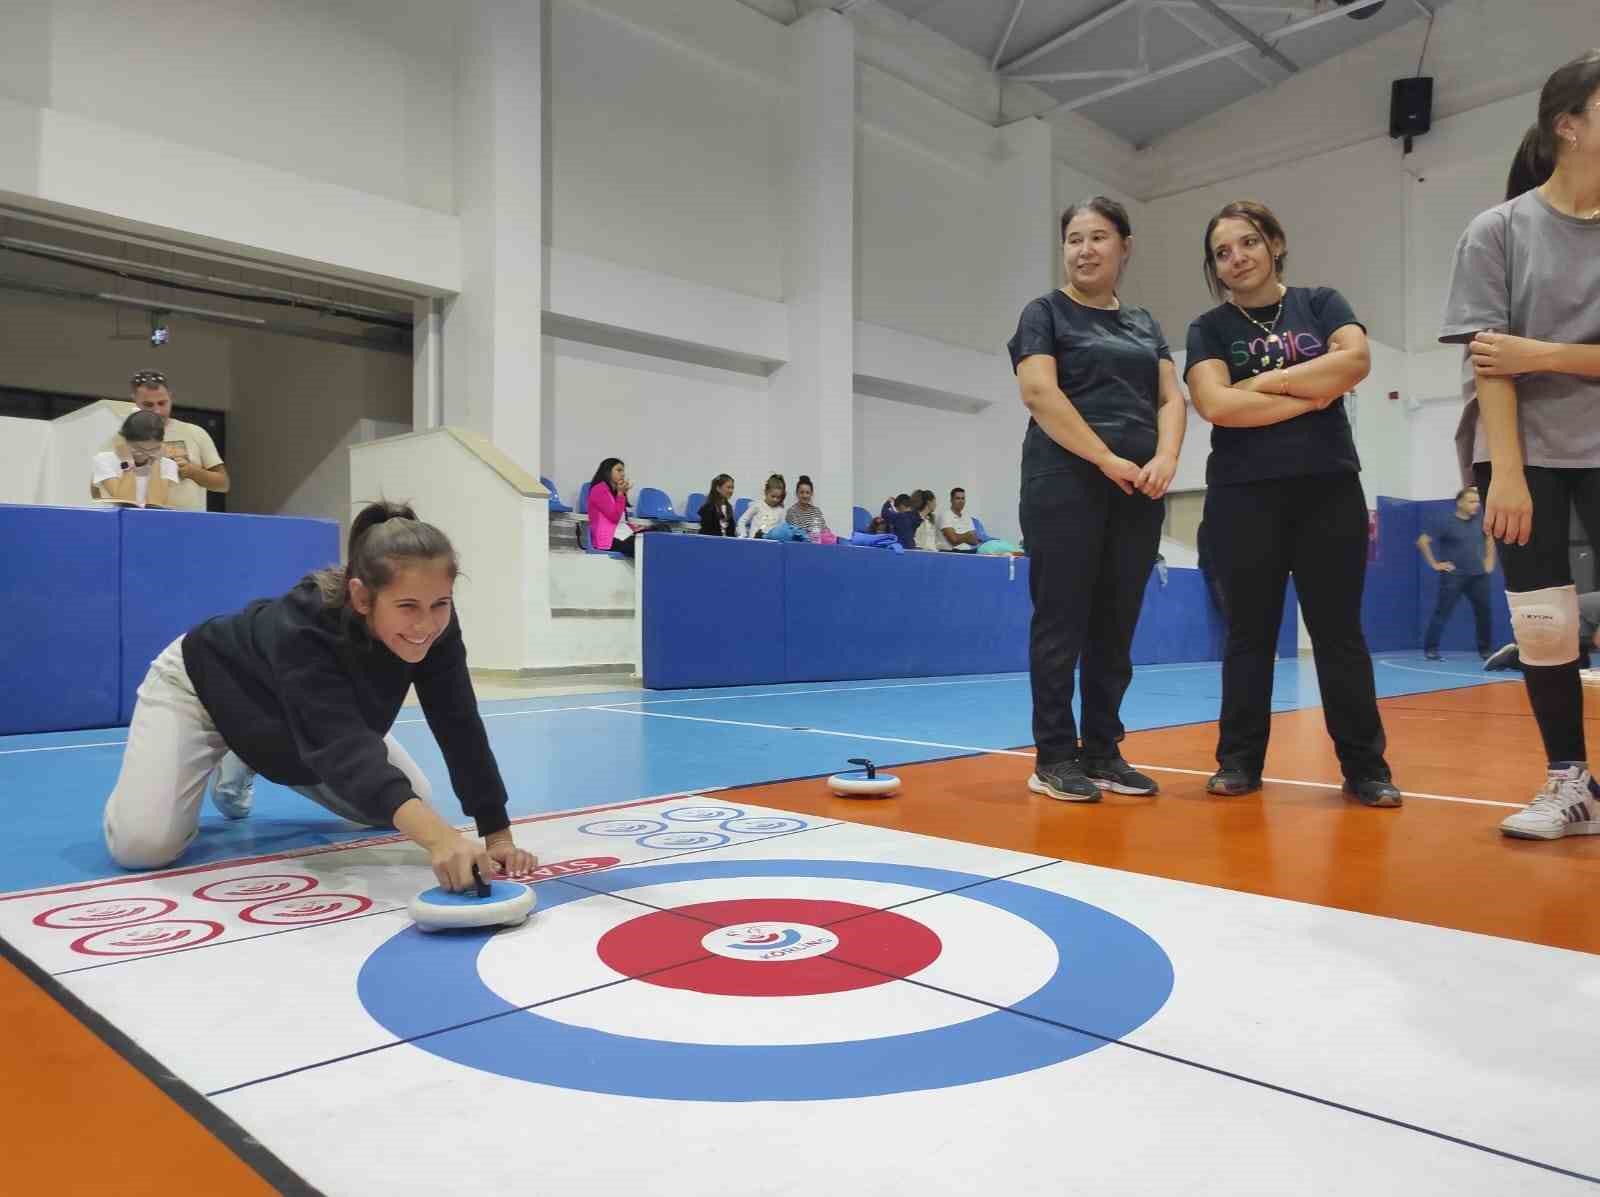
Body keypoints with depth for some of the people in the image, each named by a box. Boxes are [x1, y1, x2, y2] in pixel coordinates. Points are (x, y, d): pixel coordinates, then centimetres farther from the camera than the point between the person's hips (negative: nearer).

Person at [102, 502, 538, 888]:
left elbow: (460, 725, -24)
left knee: (413, 804, 5)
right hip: (201, 686, -5)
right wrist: (437, 837, -72)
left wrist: (498, 834, -30)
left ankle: (248, 763, 23)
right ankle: (221, 761, 12)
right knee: (142, 845, -23)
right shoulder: (303, 629, -45)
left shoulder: (433, 620, -28)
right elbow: (344, 747, -56)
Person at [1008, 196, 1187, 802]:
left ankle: (1103, 751, 14)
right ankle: (1054, 757, 2)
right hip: (1066, 483, -5)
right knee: (1062, 620, -4)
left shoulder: (1143, 323, 20)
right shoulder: (1045, 312, 4)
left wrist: (1165, 458, -8)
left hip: (1139, 491, 5)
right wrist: (1108, 460, -14)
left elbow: (1170, 397, 12)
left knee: (1116, 626, 6)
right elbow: (1039, 392, -10)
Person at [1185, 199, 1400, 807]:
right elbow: (1217, 405, -11)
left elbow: (1356, 359, -9)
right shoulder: (1209, 329, 6)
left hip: (1329, 488, 1)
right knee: (1249, 633, 5)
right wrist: (1312, 396, -7)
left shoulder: (1320, 303, 11)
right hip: (1243, 495, 0)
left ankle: (1365, 766, 9)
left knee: (1339, 631, 3)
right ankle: (1239, 761, 13)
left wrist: (1266, 381, -8)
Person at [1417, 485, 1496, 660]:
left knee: (1483, 612, 6)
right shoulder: (1446, 522, -9)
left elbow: (1489, 538, 26)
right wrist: (1434, 564, -12)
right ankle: (1430, 649, -2)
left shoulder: (1479, 518, 7)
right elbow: (1422, 542, -12)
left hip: (1478, 575, 5)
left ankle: (1485, 650, 17)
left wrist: (1489, 560, 16)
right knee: (1442, 612, -6)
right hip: (1453, 576, -5)